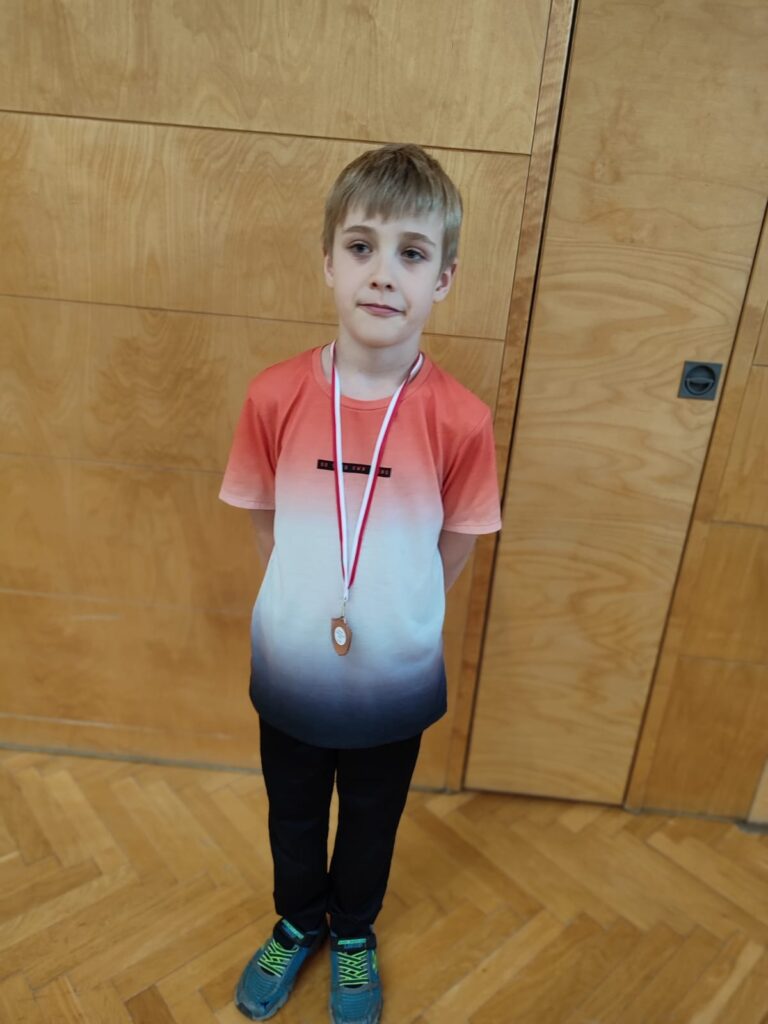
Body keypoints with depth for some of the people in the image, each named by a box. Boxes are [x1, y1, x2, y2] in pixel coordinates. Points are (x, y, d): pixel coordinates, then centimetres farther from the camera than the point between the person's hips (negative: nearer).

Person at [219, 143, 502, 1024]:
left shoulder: (461, 420, -21)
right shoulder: (274, 397, -18)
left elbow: (452, 550, -7)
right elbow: (266, 527, -3)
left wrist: (388, 615, 2)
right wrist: (309, 604, 0)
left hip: (393, 683, 0)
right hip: (289, 672, 1)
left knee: (372, 821, 26)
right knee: (293, 814, 27)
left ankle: (353, 933, 58)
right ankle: (297, 921, 59)